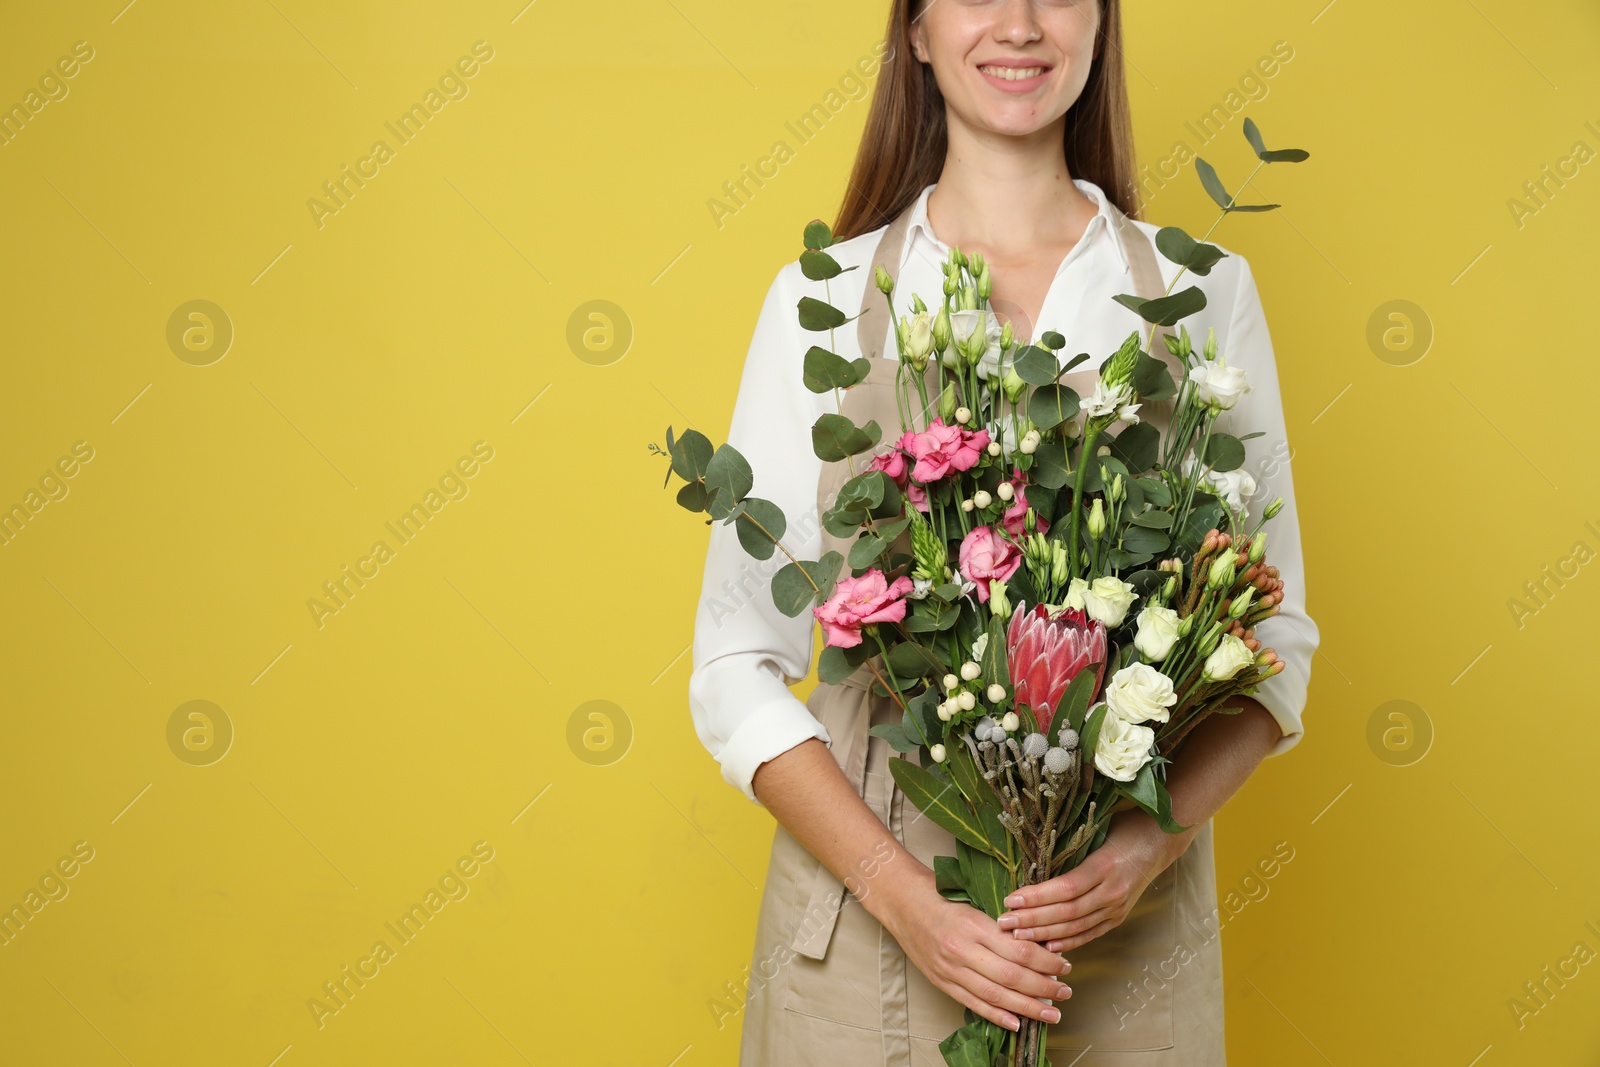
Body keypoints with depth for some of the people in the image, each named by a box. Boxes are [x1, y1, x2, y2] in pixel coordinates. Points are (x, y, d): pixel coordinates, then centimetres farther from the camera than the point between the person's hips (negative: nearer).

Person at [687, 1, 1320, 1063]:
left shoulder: (1203, 291, 2)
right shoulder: (821, 299, -1)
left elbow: (1276, 640, 4)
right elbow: (738, 666, -3)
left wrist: (1153, 840, -12)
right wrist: (903, 895, -14)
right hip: (864, 914, -1)